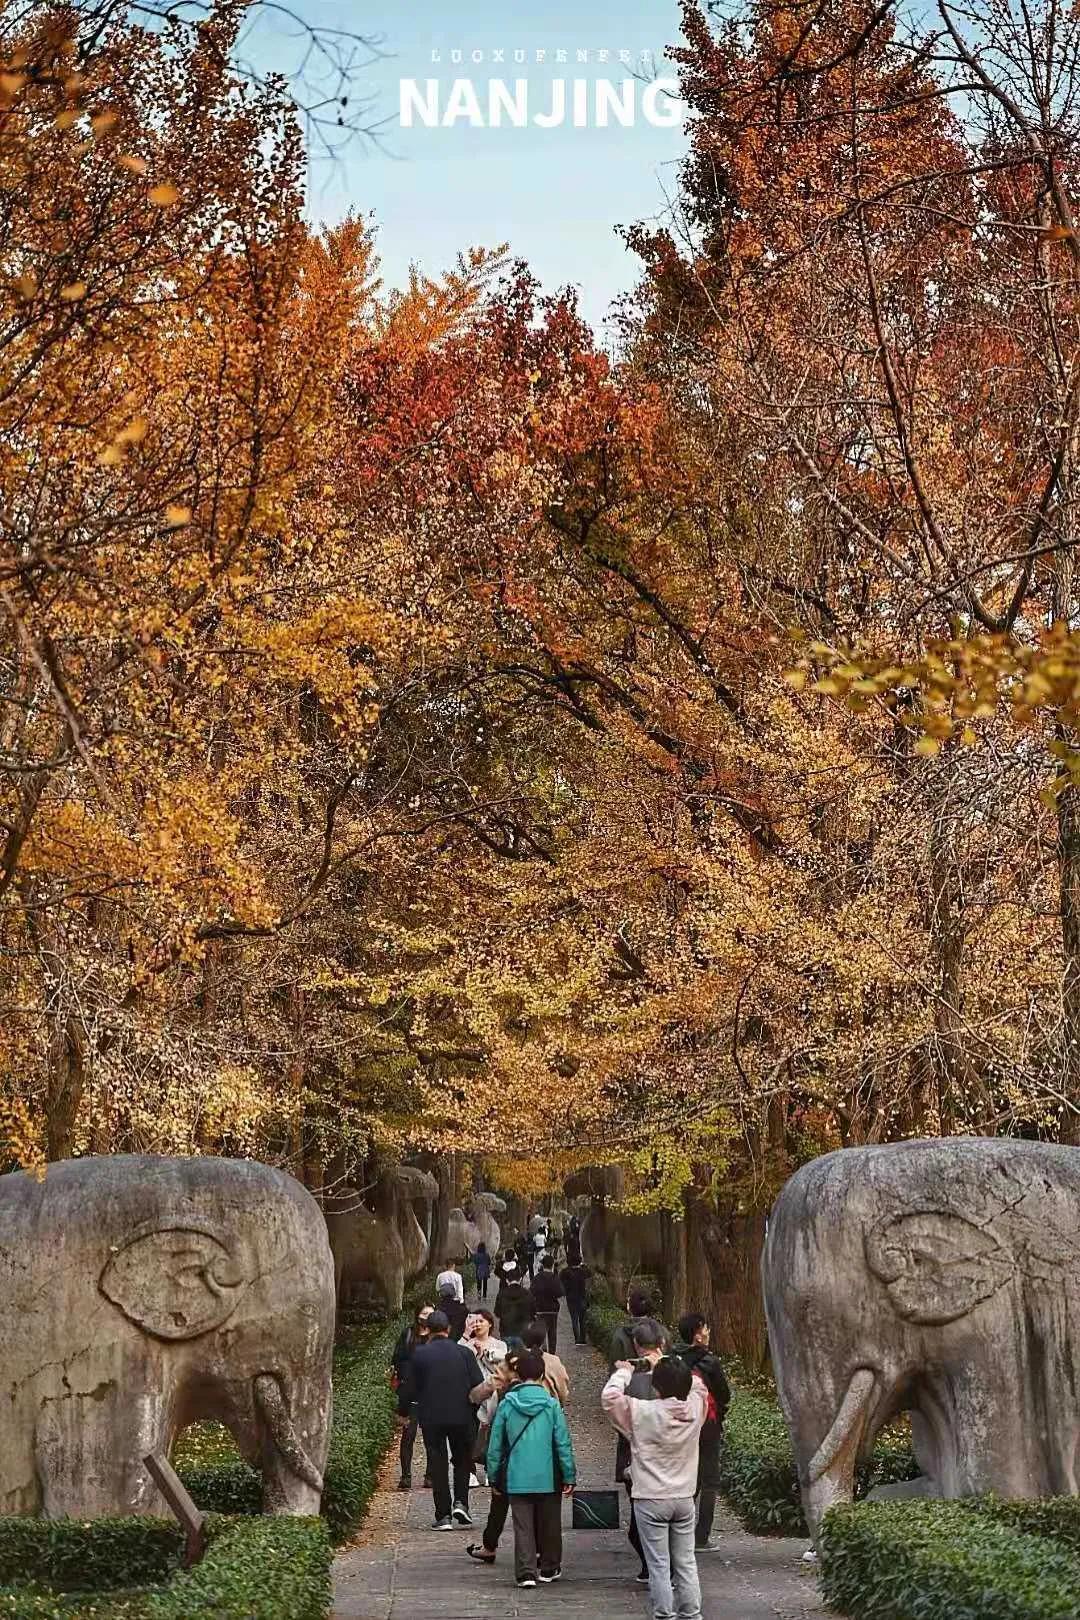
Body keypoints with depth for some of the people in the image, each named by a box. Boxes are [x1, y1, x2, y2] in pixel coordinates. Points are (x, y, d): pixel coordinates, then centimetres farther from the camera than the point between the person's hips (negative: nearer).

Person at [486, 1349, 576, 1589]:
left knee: (522, 1526, 6)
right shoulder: (552, 1404, -7)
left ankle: (526, 1572, -3)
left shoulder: (506, 1404, -4)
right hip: (548, 1478, 0)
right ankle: (549, 1568, 26)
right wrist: (568, 1476, 3)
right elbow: (563, 1443, -5)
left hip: (517, 1478, 0)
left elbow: (495, 1445, 1)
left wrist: (494, 1477, 11)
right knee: (549, 1524, 15)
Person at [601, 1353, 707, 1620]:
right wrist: (666, 1366, 17)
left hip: (651, 1501, -4)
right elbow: (698, 1386, 15)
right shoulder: (695, 1408, -6)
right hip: (684, 1499, 4)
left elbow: (609, 1396, -16)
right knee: (686, 1563, 13)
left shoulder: (642, 1412, -18)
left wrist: (624, 1373, -1)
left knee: (658, 1565, 3)